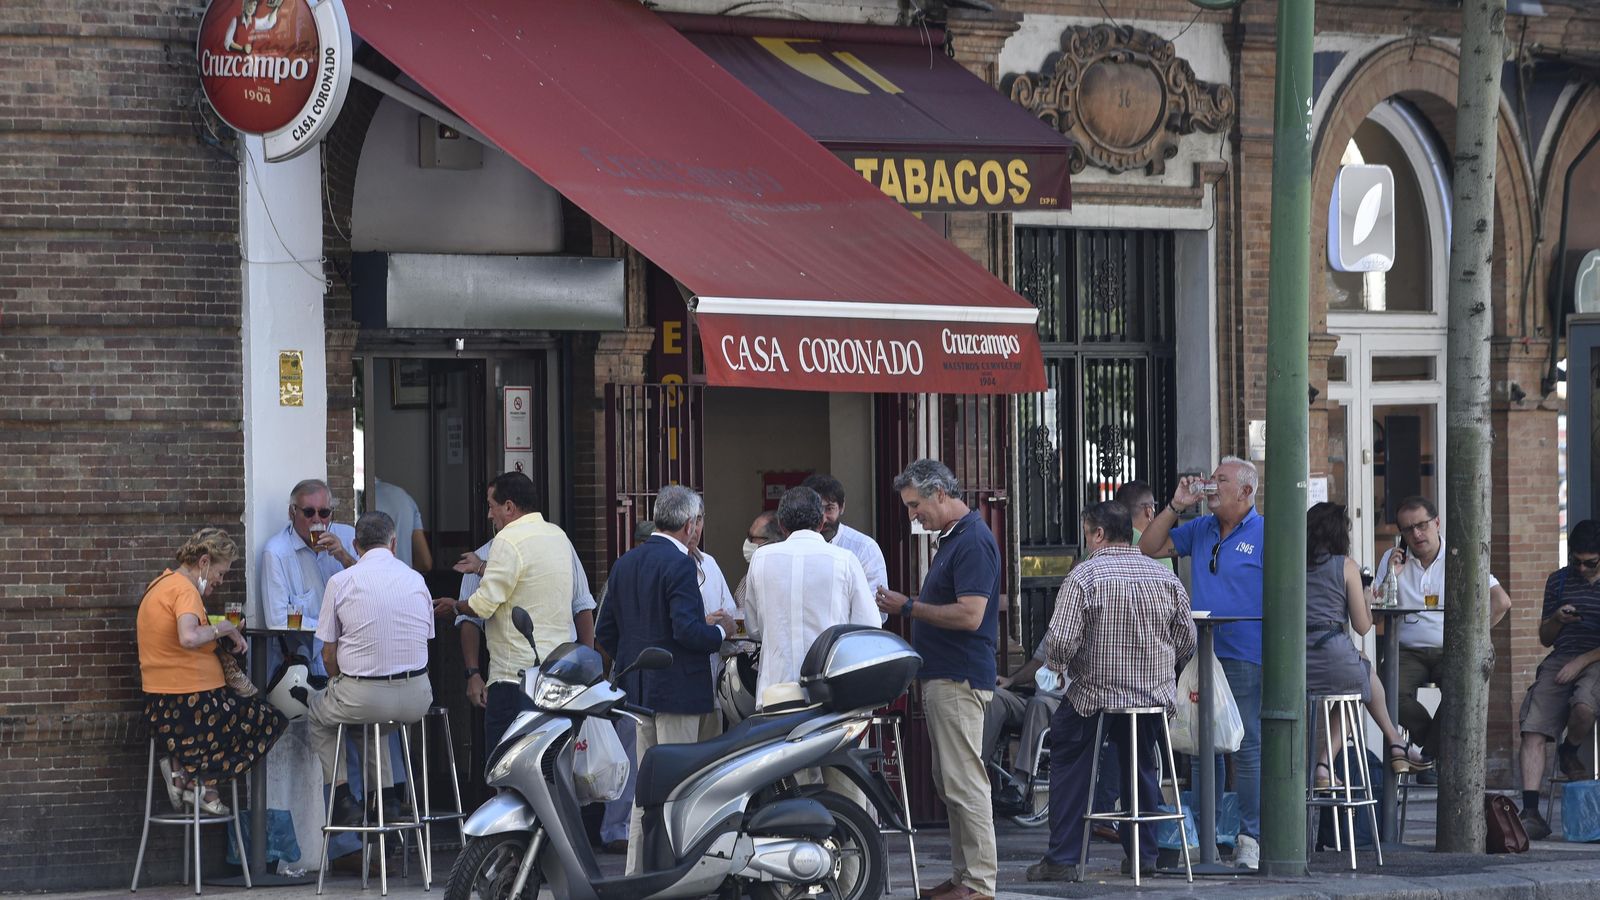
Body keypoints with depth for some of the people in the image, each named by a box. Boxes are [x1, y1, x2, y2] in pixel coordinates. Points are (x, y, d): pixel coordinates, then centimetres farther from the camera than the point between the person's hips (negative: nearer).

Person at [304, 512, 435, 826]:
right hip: (416, 699, 4)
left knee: (317, 712, 28)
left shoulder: (340, 582, -4)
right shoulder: (416, 580, 6)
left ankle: (342, 796, 17)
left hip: (362, 696, -4)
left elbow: (328, 655, -1)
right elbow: (426, 639, 13)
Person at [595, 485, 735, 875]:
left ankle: (636, 873, 16)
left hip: (639, 690, 8)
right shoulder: (679, 565, -15)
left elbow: (605, 633, 12)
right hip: (678, 690, -8)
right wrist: (720, 631, -6)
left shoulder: (625, 564, 10)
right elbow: (687, 629, -24)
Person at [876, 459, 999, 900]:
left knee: (964, 784, -10)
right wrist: (908, 609, 12)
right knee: (948, 783, 12)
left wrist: (909, 607, -15)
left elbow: (969, 615, -22)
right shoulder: (951, 538, 17)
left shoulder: (973, 541, -15)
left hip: (959, 681, -11)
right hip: (941, 678, 11)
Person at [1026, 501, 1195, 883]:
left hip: (1094, 696, -4)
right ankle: (1143, 854, 25)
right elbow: (1187, 641, 6)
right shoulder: (1166, 578, 2)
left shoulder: (1084, 576, -13)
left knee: (1067, 765, 10)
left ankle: (1062, 859, 8)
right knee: (1141, 766, 23)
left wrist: (1055, 664, 2)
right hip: (1157, 696, 4)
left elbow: (1060, 642, -20)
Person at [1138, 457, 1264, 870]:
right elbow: (1149, 548, 16)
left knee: (1246, 747, -7)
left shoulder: (1265, 533, -5)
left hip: (1245, 657, -6)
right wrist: (1176, 506, 5)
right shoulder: (1200, 530, 15)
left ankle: (1250, 837, -4)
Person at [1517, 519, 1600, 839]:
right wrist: (1557, 619, 0)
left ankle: (1570, 751, -2)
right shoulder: (1559, 581, 17)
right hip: (1560, 660, 4)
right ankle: (1530, 812, -22)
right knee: (1533, 730, -19)